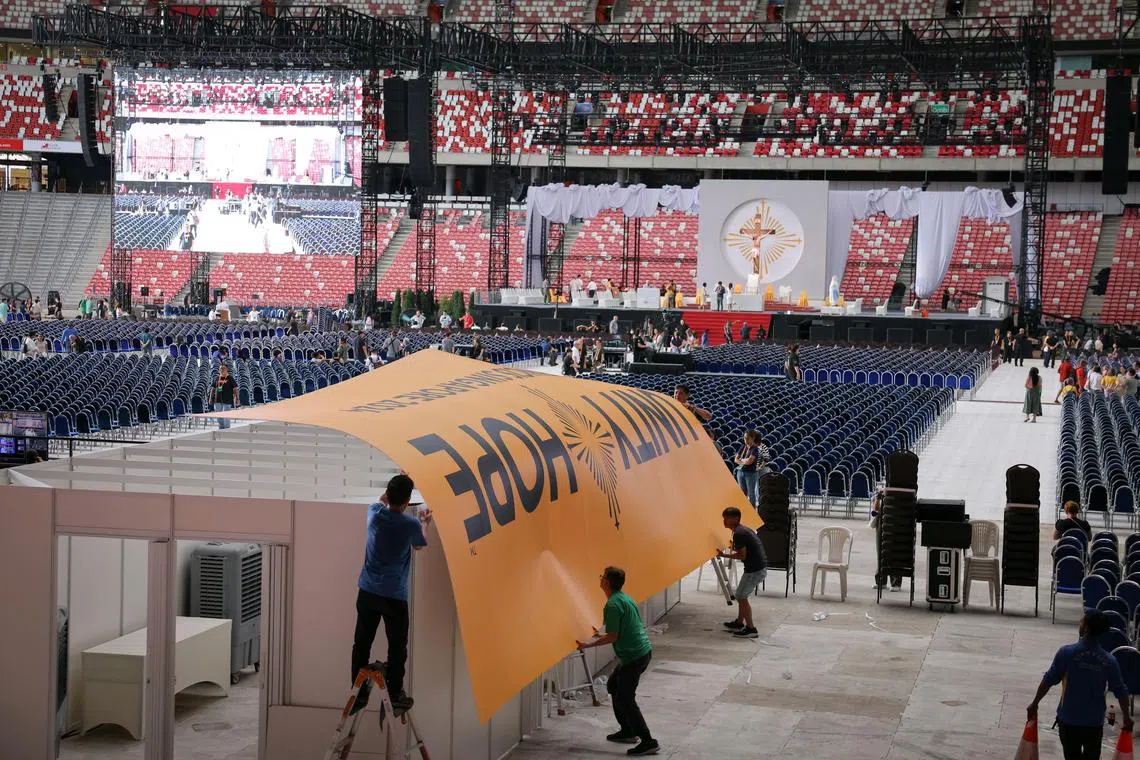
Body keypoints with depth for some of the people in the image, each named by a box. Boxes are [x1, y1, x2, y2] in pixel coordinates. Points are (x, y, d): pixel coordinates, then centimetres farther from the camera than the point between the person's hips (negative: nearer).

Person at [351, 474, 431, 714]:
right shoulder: (411, 524, -14)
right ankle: (395, 696, 12)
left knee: (362, 643, 12)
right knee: (397, 647, 8)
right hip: (395, 595, -4)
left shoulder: (375, 513, -6)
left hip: (367, 592, 4)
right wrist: (425, 524, 28)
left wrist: (395, 486, 31)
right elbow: (419, 545, 10)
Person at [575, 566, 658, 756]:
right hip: (643, 651, 10)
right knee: (614, 686, 23)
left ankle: (648, 742, -4)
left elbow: (613, 637, -19)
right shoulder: (624, 598, 12)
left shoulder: (613, 605, -18)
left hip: (634, 656, -10)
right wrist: (601, 635, 30)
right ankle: (628, 731, 28)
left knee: (625, 698, -3)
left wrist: (589, 645, -10)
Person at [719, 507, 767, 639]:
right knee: (741, 595, 21)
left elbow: (742, 556, -18)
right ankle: (739, 623, 33)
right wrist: (735, 548, 13)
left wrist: (725, 555, -10)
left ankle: (751, 629, 0)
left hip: (754, 570, -10)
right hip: (760, 567, 10)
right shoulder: (744, 529, 15)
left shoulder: (738, 534, -17)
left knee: (741, 597, -1)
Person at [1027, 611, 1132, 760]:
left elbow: (1048, 680, -9)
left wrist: (1034, 703, 4)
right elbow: (1120, 692, 2)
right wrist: (1126, 717, 17)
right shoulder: (1109, 661, -6)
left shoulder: (1067, 652, -15)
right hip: (1095, 721, 2)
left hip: (1069, 720, -2)